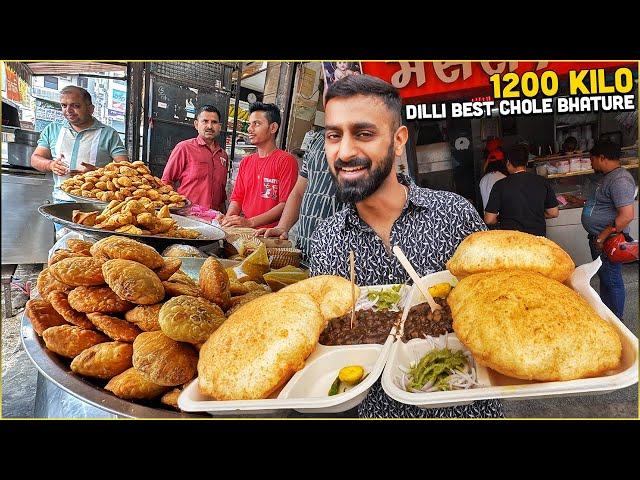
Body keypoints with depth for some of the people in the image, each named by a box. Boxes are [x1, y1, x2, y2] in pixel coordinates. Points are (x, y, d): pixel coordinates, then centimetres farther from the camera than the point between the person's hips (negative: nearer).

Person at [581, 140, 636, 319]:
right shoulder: (603, 176, 10)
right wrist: (582, 202, 14)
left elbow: (627, 216, -28)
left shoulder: (620, 180, -22)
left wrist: (603, 237, -24)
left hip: (608, 240, -10)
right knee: (603, 277, 19)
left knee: (611, 281, 2)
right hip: (597, 238, 10)